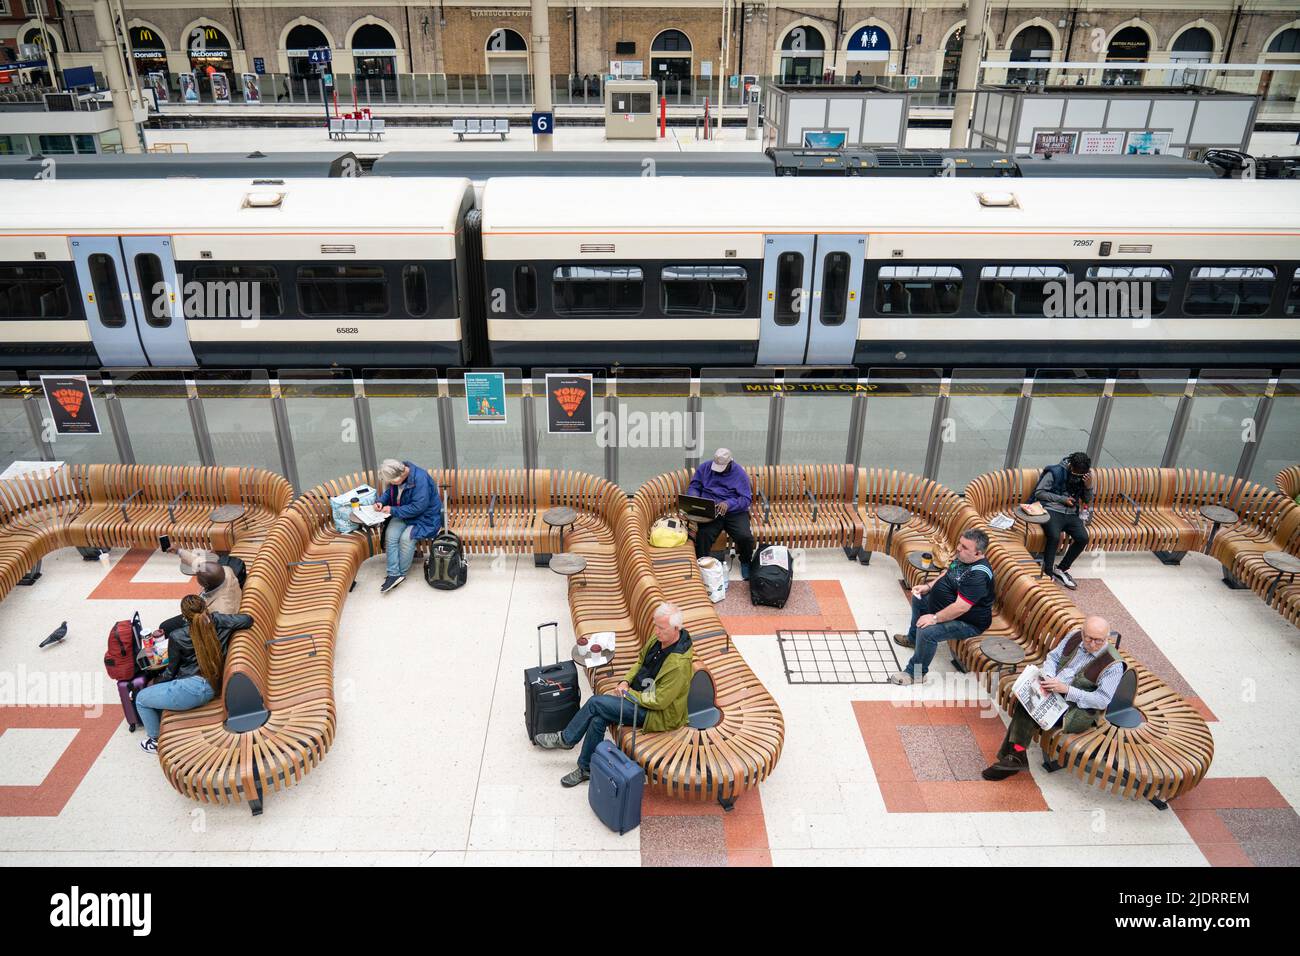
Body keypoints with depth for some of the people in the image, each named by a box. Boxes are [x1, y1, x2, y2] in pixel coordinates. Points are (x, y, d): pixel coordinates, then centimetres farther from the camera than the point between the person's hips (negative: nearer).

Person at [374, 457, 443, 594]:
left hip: (425, 517, -7)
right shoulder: (396, 476, -4)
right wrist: (381, 501, -6)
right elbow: (389, 492, 15)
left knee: (406, 537, -28)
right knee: (390, 535, -20)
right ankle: (394, 574, -19)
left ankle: (401, 573, -9)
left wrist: (393, 510, -25)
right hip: (403, 514, 7)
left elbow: (418, 507, -28)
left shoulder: (420, 479, -28)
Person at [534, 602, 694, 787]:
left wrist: (628, 693, -14)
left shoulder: (678, 664, -29)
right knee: (598, 719, -13)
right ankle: (587, 769, 5)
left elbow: (658, 701, -24)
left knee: (596, 702, -16)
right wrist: (626, 681, -2)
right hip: (639, 695, 8)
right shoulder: (659, 638, -3)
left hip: (659, 714, -8)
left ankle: (565, 739, 5)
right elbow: (640, 662, 15)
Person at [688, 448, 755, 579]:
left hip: (735, 511, 0)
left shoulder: (739, 473, -1)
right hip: (710, 511, 1)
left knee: (745, 537, -25)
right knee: (703, 535, -31)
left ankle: (745, 562, 9)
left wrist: (728, 504, -24)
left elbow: (746, 499, -6)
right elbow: (694, 487, 11)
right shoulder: (704, 467, 6)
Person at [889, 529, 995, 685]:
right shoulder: (962, 558, -3)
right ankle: (913, 639, 46)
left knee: (927, 632, -30)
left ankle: (916, 674, -9)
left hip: (968, 622, -11)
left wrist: (935, 618, -31)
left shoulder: (979, 575, -33)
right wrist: (928, 586, 2)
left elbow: (961, 607, -37)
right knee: (918, 598, 25)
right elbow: (947, 576, 16)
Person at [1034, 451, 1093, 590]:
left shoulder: (1084, 476, 8)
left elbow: (1087, 501, 14)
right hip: (1052, 510, -5)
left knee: (1083, 538, -19)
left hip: (1071, 513, 5)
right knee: (1054, 536, -32)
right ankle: (1047, 572, -16)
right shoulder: (1055, 472, -8)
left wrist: (1089, 486, -7)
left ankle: (1061, 569, -1)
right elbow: (1039, 492, -7)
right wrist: (1062, 499, -13)